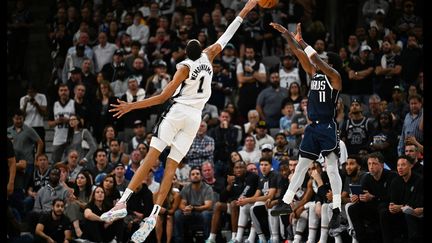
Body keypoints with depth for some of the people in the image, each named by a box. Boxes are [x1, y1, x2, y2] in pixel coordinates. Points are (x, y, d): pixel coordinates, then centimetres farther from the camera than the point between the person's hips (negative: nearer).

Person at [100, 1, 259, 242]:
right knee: (172, 166, -1)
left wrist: (132, 106, -6)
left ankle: (123, 202, -23)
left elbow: (163, 97, -8)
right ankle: (153, 215, -14)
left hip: (177, 112, -4)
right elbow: (226, 37, 19)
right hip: (195, 118, 4)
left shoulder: (185, 67, -4)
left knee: (151, 156, -11)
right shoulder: (208, 58, 7)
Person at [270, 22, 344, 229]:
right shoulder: (315, 74, 12)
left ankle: (337, 210, -15)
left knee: (332, 168, -12)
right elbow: (302, 56, 9)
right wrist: (287, 35, 4)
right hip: (313, 127, 8)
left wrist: (301, 41, -17)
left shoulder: (334, 77, -7)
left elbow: (317, 60, -20)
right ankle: (287, 202, 15)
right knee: (301, 165, 10)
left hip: (328, 128, -8)